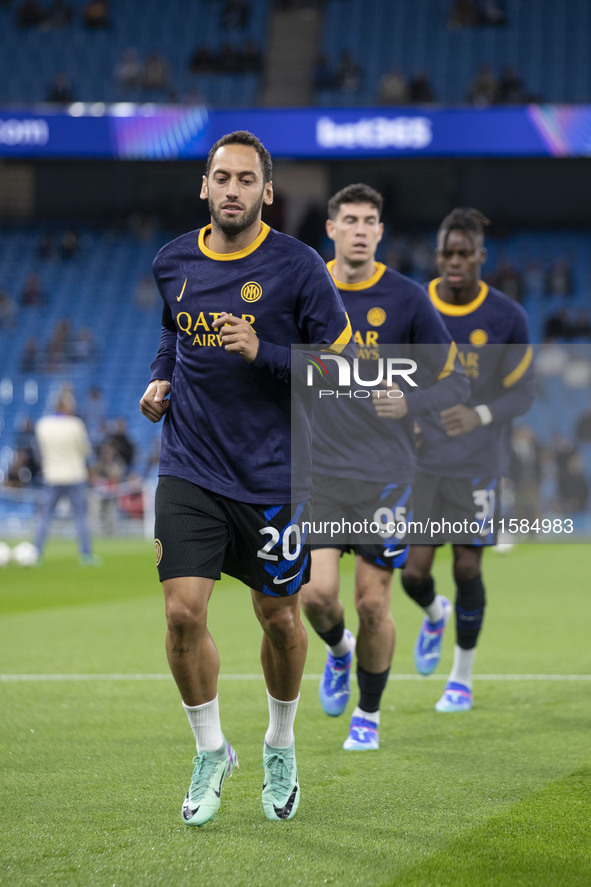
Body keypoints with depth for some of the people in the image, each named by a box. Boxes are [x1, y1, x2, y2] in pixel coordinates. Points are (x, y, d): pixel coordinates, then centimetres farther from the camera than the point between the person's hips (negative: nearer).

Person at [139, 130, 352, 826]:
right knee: (183, 613, -10)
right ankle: (210, 752, 10)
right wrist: (161, 379, 6)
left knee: (279, 620, 8)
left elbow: (340, 363, -8)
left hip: (273, 476, -2)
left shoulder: (298, 268, -9)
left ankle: (280, 745, 34)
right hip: (190, 472, 2)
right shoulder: (172, 262, 3)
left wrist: (262, 353, -21)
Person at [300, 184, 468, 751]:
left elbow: (455, 380, 0)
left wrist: (409, 404, -17)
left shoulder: (407, 298, -3)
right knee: (317, 593, -11)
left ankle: (368, 715, 21)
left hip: (385, 475, -1)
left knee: (373, 604, -1)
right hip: (319, 471, 1)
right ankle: (339, 651, 25)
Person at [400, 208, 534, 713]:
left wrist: (480, 415, -20)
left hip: (478, 463, -1)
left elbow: (522, 392, -2)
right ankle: (435, 615, 34)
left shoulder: (507, 318, -5)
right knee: (413, 572, -4)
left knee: (467, 568, -2)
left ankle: (462, 679, 17)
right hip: (423, 460, 1)